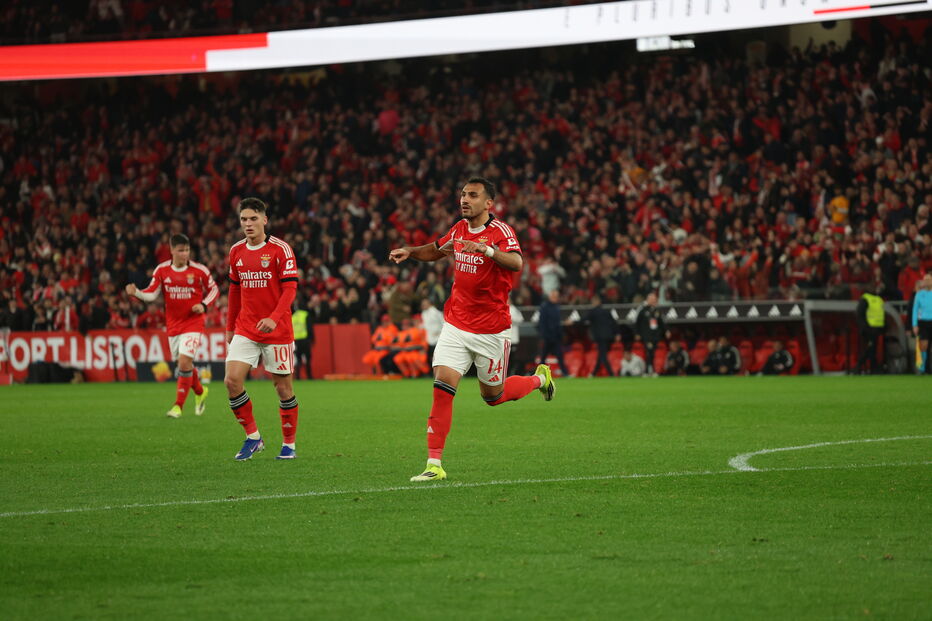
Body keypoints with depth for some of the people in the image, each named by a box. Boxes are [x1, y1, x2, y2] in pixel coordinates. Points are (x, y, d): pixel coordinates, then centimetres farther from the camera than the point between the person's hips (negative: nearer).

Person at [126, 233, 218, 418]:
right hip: (173, 325, 4)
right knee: (184, 364, 11)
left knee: (184, 361, -17)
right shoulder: (162, 270, -1)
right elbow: (151, 294, -3)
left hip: (193, 323, -3)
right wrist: (136, 292, -22)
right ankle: (200, 392, 40)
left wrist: (204, 305, -9)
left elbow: (214, 289, 7)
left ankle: (178, 406, -9)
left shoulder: (199, 270, -7)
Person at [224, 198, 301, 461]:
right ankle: (252, 437, 3)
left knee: (283, 386, 2)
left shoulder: (280, 249, -8)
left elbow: (290, 288, -14)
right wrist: (230, 327, 18)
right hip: (245, 329, 4)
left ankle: (289, 444, 15)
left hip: (277, 330, -4)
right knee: (232, 380, -11)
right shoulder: (236, 251, 8)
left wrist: (274, 318, -28)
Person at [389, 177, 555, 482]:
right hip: (456, 325, 4)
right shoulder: (459, 229, 6)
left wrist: (487, 250, -51)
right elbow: (436, 250, 26)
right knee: (442, 386, -13)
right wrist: (410, 251, 7)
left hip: (490, 330, -4)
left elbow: (516, 263, -34)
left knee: (493, 395, 11)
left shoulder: (501, 232, -14)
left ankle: (539, 378, 42)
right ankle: (434, 465, -12)